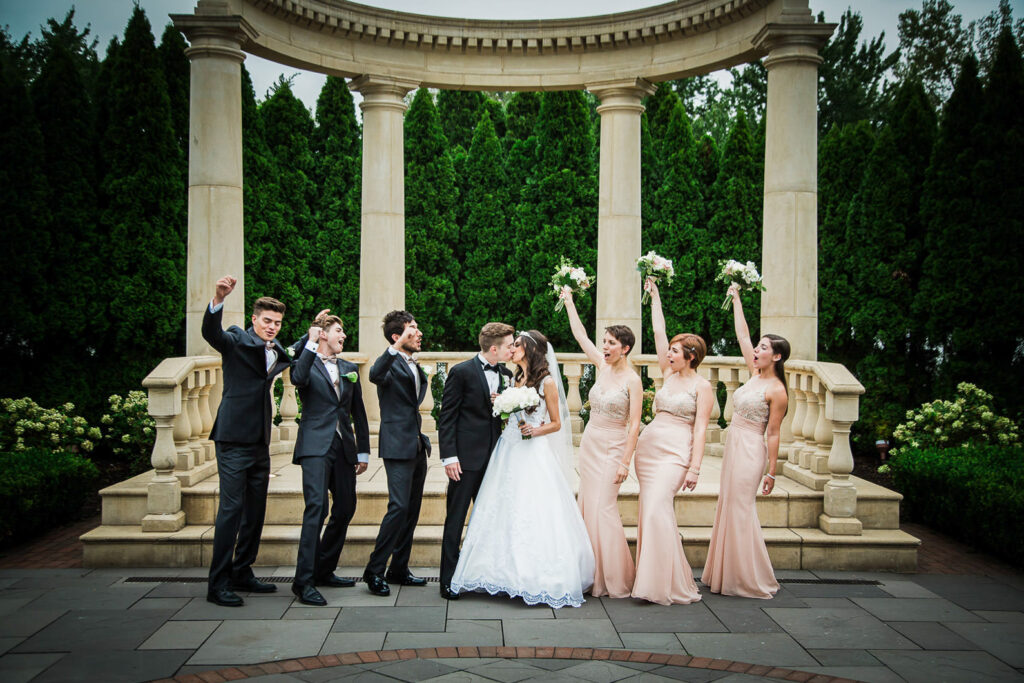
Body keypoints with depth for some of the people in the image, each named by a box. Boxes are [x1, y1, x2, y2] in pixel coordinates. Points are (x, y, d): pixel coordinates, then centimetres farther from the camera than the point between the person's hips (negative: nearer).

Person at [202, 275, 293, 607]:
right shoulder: (237, 339, -5)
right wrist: (219, 299, -45)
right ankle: (218, 583, -2)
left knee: (255, 509, 13)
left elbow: (294, 361, 33)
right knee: (231, 508, -8)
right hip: (234, 438, -7)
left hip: (260, 441, 7)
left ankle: (242, 573, 25)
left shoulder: (277, 351, 14)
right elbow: (211, 333, -26)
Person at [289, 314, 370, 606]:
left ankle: (324, 571, 24)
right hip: (316, 446, -6)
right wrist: (311, 343, -21)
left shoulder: (350, 368, 17)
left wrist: (363, 451, 16)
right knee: (316, 507, -17)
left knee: (345, 510, 10)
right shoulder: (306, 363, 2)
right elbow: (298, 378, -24)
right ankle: (304, 581, -15)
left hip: (344, 448, 6)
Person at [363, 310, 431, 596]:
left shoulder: (416, 368, 16)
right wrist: (397, 346, -46)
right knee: (399, 507, -14)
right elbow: (374, 374, -35)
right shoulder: (391, 365, -10)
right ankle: (374, 571, -4)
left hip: (417, 447, 9)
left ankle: (399, 569, 21)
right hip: (398, 446, -9)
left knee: (412, 509, 12)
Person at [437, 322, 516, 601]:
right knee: (456, 519, 1)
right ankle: (449, 580, 9)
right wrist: (449, 456, -14)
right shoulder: (462, 372, -8)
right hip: (466, 458, -6)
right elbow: (446, 417, -9)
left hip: (493, 459, 6)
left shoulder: (506, 375, 9)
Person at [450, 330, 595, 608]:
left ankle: (538, 577, 2)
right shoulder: (514, 379, 14)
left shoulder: (547, 382, -4)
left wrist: (535, 431, -17)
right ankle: (510, 574, 14)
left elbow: (556, 423, 0)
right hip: (507, 452, 6)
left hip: (533, 454, -6)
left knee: (533, 512, -8)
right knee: (505, 511, 5)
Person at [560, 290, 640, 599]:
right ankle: (595, 575, 15)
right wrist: (569, 302, 16)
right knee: (588, 507, 7)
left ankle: (616, 579, 2)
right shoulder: (602, 366, 5)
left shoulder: (632, 380, -12)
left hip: (613, 448, -7)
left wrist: (625, 462, -18)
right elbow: (580, 335, 13)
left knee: (604, 509, -9)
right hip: (589, 443, 7)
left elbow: (634, 425, -14)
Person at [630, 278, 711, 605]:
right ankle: (653, 577, 13)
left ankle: (668, 583, -10)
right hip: (649, 445, 7)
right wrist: (655, 297, 16)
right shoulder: (668, 374, 12)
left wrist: (694, 468, -15)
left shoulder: (702, 386, -4)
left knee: (657, 508, -17)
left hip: (676, 451, -7)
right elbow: (659, 332, 14)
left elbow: (700, 430, -9)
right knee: (652, 510, 6)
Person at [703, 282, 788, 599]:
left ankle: (750, 579, 7)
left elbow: (773, 434, -12)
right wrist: (736, 299, 15)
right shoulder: (756, 374, 8)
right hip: (733, 445, 8)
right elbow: (742, 335, 14)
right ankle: (727, 574, 21)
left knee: (740, 510, -4)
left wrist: (771, 472, -11)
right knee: (729, 509, 12)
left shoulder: (776, 390, -12)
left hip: (750, 450, -8)